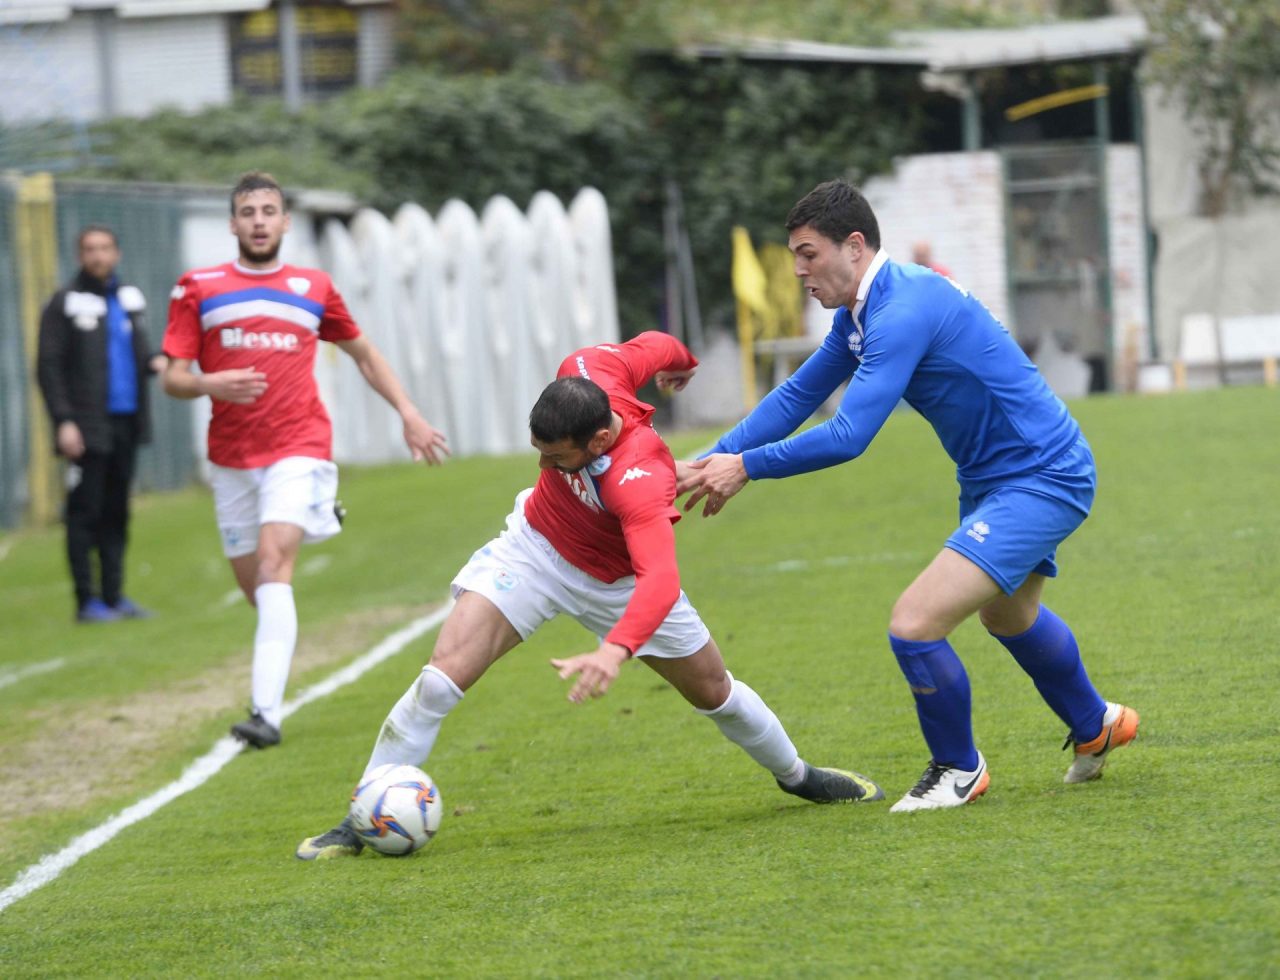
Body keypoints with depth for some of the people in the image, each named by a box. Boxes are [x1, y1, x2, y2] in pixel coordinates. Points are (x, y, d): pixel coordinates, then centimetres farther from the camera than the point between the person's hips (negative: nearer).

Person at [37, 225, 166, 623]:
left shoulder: (130, 299, 14)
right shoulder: (66, 303, -4)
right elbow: (48, 366, -7)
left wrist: (153, 362, 0)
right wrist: (63, 421, -15)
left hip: (126, 425, 6)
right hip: (88, 426, -6)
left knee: (116, 512, 9)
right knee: (85, 512, -5)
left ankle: (114, 595, 14)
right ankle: (87, 601, -2)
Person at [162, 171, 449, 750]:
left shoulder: (313, 289, 9)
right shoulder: (198, 289, 5)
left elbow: (363, 353, 24)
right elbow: (173, 378, 1)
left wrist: (408, 413, 19)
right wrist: (209, 384, -21)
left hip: (299, 448, -2)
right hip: (231, 457, 2)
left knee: (274, 563, -21)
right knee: (251, 583, 6)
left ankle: (266, 711, -32)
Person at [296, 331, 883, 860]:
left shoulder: (637, 482, -42)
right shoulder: (584, 373, -28)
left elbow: (660, 580, -56)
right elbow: (652, 346, -7)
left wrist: (615, 652, -72)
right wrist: (679, 361, 18)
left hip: (618, 581, -3)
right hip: (536, 547, 3)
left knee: (713, 691, 15)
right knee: (443, 676, -14)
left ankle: (796, 775, 45)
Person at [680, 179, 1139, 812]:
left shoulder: (904, 312, -27)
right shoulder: (860, 314, 5)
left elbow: (848, 437, -33)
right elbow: (797, 396, 11)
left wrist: (747, 466, -24)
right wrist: (711, 461, 0)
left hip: (1043, 480, -11)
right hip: (992, 478, 11)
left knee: (914, 625, -19)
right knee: (1008, 615, 33)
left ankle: (959, 769, 6)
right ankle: (1095, 727, 58)